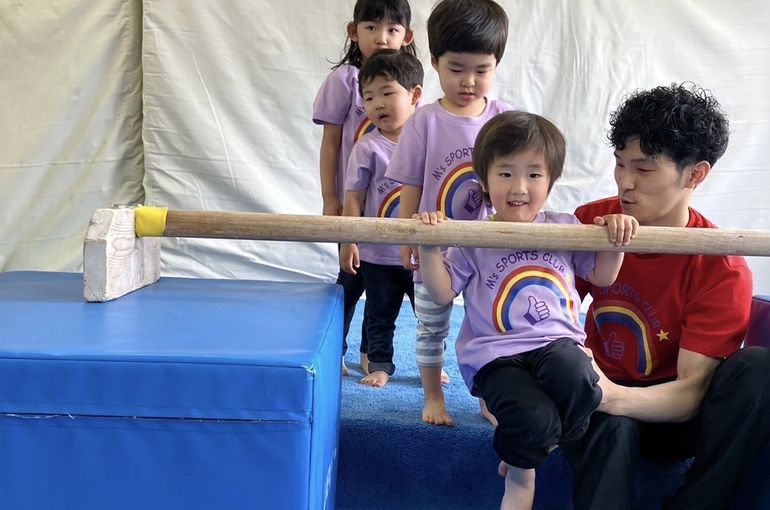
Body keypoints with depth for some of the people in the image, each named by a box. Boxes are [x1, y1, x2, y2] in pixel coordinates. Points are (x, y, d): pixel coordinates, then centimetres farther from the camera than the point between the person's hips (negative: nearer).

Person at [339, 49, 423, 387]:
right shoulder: (368, 147, -10)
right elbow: (354, 198, -8)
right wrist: (348, 242, -11)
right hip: (378, 254, -2)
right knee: (380, 315, 12)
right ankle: (380, 363, 28)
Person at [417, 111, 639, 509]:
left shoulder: (565, 228, 12)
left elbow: (602, 276, 20)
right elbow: (442, 293, 4)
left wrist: (615, 240, 1)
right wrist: (428, 248, -11)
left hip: (555, 341, 2)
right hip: (495, 353, -2)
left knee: (579, 383, -34)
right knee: (535, 419, -28)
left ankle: (523, 453, -2)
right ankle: (520, 472, 10)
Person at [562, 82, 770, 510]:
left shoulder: (722, 270, -17)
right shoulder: (589, 223, -8)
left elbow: (691, 393, -23)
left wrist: (613, 396, -43)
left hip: (671, 411, 0)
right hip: (605, 403, 0)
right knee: (611, 429, -37)